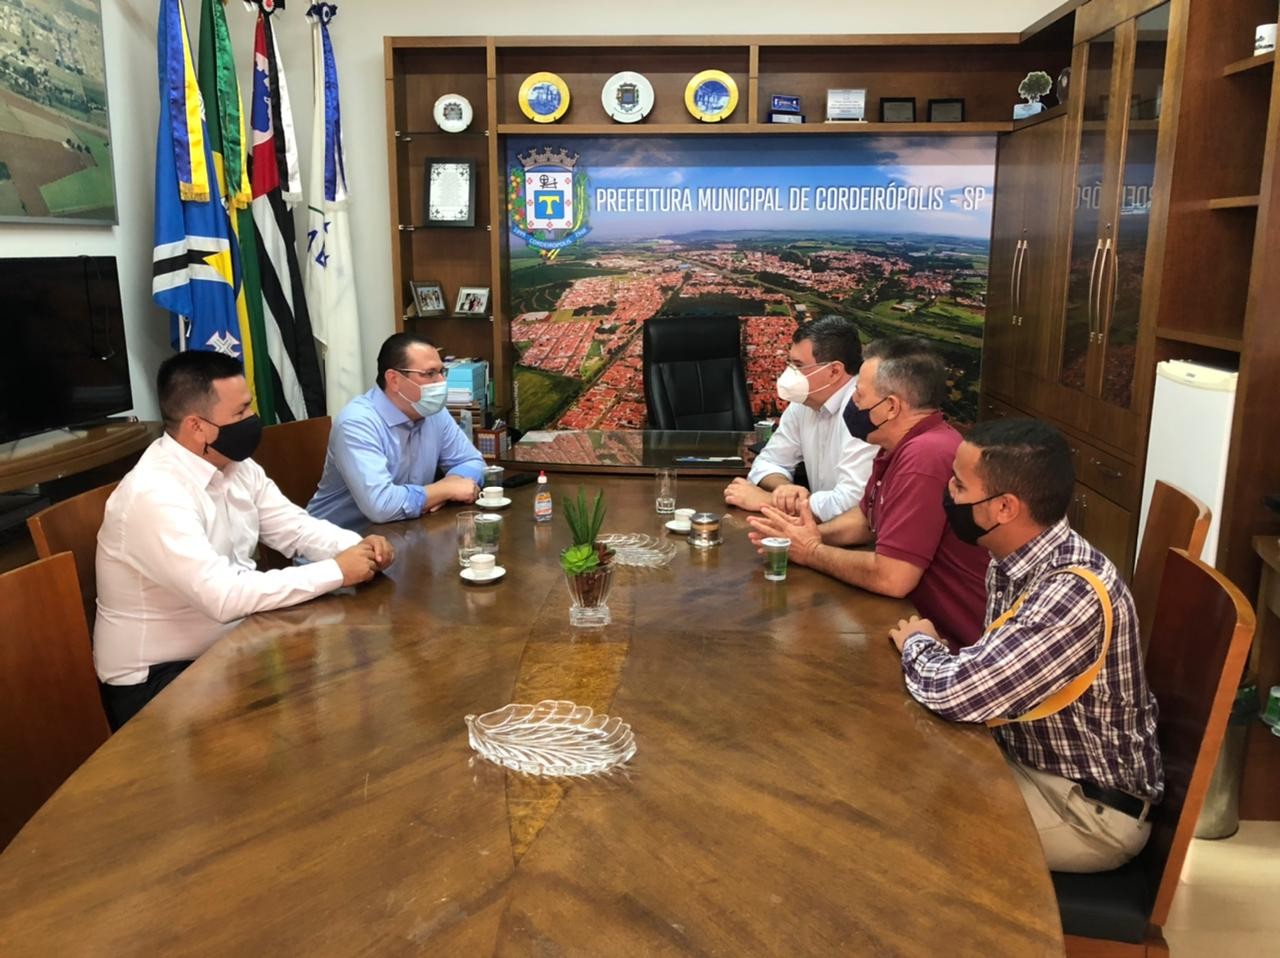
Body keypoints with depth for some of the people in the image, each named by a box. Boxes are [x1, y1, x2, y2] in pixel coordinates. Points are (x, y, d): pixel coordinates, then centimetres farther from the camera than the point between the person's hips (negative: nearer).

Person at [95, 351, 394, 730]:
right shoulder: (154, 496, -27)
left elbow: (295, 528, 5)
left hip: (225, 645, 8)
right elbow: (223, 597, -33)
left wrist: (357, 547, -15)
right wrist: (337, 571, -28)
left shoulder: (235, 466, -1)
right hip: (156, 678, -8)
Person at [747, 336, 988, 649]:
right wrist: (814, 533, -2)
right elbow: (865, 518, 17)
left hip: (953, 642, -8)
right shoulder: (901, 446, 4)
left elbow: (891, 578, -28)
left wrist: (813, 552, -13)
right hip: (920, 617, 8)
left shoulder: (924, 457, -28)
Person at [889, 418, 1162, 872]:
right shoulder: (1012, 560, -4)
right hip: (1026, 759, 7)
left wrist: (917, 644, -13)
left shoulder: (1075, 592, -32)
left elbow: (956, 691, -34)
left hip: (1091, 807, -7)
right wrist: (929, 651, -12)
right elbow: (986, 681, 7)